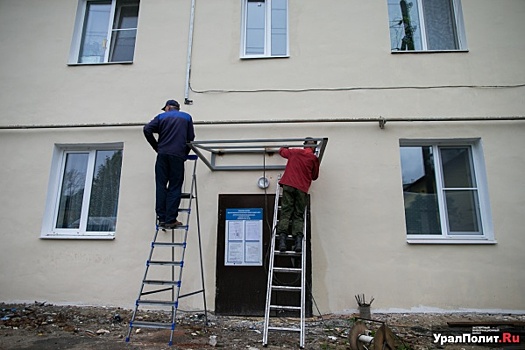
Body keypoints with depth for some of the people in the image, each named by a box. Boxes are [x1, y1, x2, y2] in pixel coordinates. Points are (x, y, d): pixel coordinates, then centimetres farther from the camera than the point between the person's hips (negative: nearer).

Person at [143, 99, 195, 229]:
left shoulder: (161, 116, 16)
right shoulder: (187, 117, 17)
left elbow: (147, 129, 2)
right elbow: (191, 137, 9)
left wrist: (156, 146, 11)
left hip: (162, 154, 1)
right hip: (178, 155, -1)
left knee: (161, 186, 4)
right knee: (175, 188, -2)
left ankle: (162, 218, 1)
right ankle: (170, 220, -6)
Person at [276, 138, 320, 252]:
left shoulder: (294, 152, 13)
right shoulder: (314, 158, 8)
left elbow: (281, 151, 32)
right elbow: (315, 176, 18)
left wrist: (285, 147, 54)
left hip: (288, 185, 1)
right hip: (302, 189, 0)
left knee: (285, 213, -3)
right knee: (298, 215, 4)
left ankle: (282, 240, -16)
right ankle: (298, 241, -11)